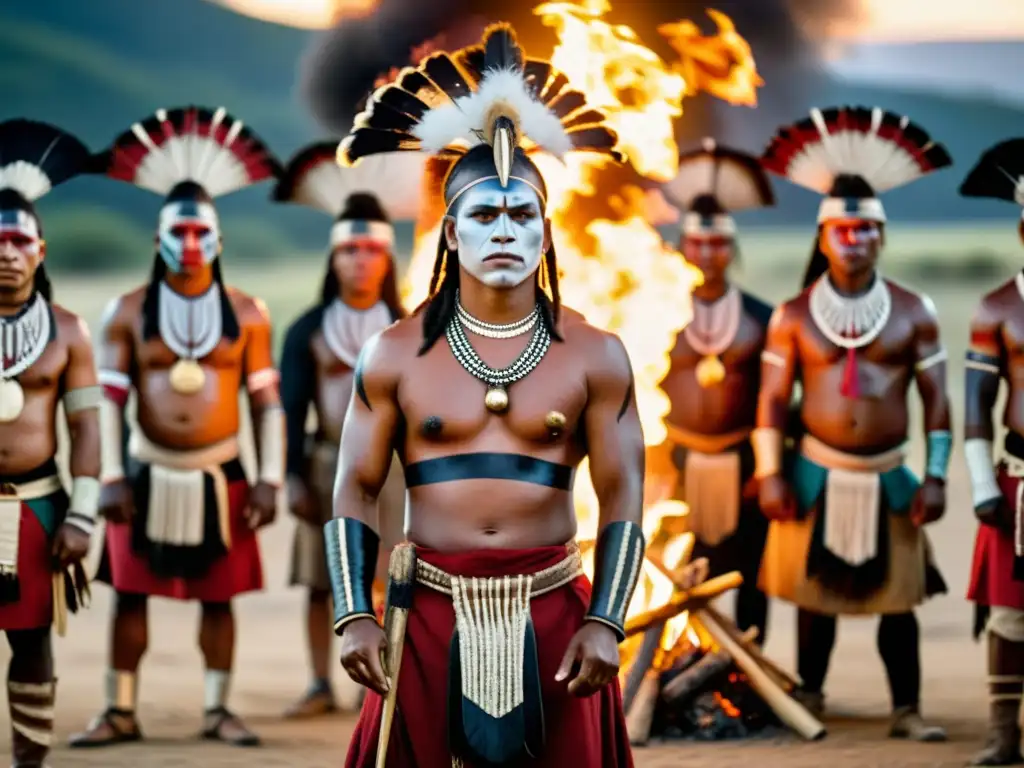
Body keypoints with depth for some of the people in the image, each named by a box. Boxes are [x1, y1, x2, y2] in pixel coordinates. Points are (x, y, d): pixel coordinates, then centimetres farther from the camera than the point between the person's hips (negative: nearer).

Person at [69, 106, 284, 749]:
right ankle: (121, 711, 11)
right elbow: (110, 400, -1)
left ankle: (218, 709, 15)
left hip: (220, 476, 0)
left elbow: (267, 402, 2)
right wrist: (111, 478, -9)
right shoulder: (128, 313, 1)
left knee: (218, 596, 5)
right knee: (130, 592, 3)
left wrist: (270, 481, -4)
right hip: (149, 474, 0)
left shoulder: (247, 316, 2)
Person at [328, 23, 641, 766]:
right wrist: (354, 616, -6)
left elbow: (623, 497, 1)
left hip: (551, 612, 0)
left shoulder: (595, 356, 2)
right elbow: (355, 491, 4)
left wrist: (605, 622, -8)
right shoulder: (396, 354, 3)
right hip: (430, 611, 0)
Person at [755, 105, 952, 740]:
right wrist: (771, 474, -6)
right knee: (816, 593, 6)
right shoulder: (793, 317, 0)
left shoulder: (914, 312, 2)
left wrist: (935, 477, -4)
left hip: (889, 478, 1)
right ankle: (809, 698, 19)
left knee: (898, 598, 2)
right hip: (818, 474, 0)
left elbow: (937, 398, 2)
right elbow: (772, 399, 0)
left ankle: (907, 710, 7)